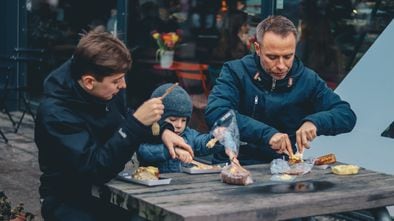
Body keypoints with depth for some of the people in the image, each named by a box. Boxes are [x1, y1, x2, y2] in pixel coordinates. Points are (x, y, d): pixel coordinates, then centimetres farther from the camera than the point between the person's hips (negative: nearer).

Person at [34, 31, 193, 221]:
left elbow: (123, 119, 15)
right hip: (69, 200, -6)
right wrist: (137, 123, -35)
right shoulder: (54, 113, -25)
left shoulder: (108, 89, -5)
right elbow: (95, 169, -30)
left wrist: (162, 132, -3)